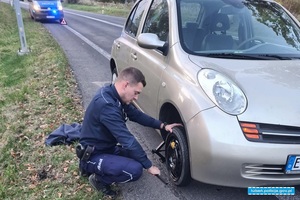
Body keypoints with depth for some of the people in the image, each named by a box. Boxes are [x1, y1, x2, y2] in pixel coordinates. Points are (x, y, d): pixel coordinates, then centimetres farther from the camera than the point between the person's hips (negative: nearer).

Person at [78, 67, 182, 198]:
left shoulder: (114, 96, -1)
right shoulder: (107, 105, -32)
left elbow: (137, 115, 10)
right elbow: (127, 140, -30)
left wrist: (162, 125, 2)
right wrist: (149, 166, -21)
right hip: (94, 155, -10)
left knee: (137, 156, 14)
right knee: (135, 169, -25)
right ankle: (99, 178, 0)